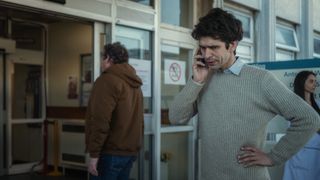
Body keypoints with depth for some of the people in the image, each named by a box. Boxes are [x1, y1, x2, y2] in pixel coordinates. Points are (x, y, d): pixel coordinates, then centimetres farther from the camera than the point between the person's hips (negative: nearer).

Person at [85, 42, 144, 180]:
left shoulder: (107, 80, -11)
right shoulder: (135, 84, 15)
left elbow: (100, 120, -20)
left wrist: (94, 154, -18)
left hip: (111, 153, -8)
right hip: (130, 152, 9)